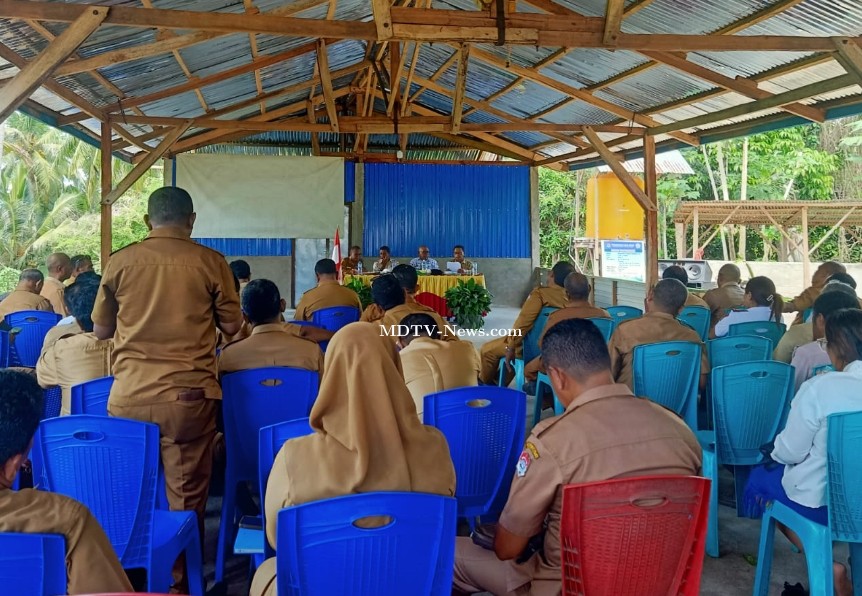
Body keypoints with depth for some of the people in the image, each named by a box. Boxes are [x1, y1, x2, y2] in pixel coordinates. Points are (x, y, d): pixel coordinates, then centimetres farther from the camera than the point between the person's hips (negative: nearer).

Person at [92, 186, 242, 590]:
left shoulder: (120, 261, 3)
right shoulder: (210, 262, -3)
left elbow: (101, 330, 11)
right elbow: (231, 326, 3)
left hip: (128, 398, 2)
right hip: (189, 397, -2)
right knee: (185, 498, 8)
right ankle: (178, 580, 15)